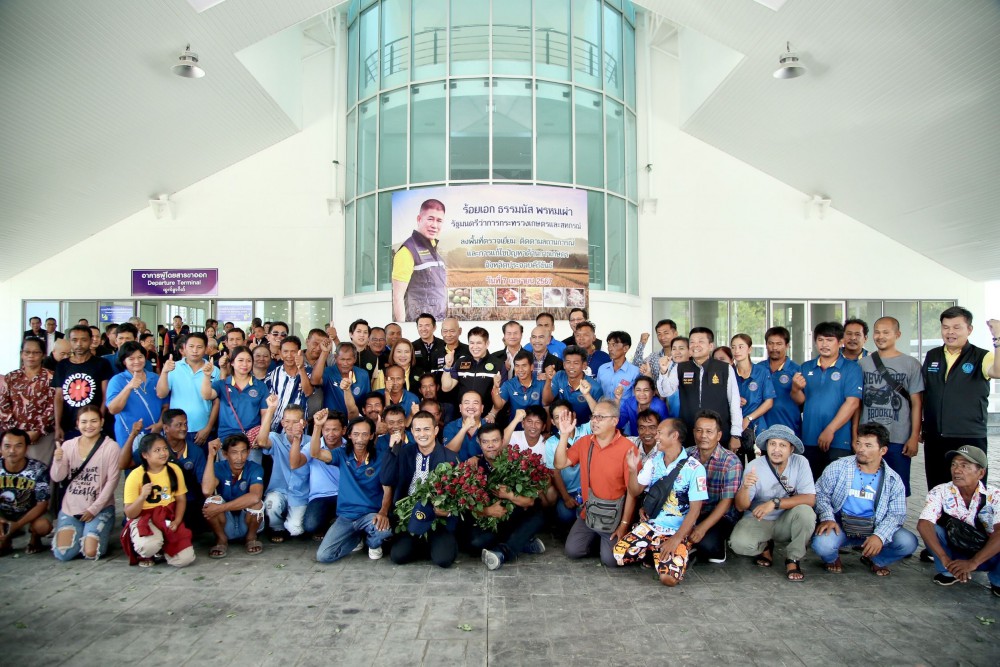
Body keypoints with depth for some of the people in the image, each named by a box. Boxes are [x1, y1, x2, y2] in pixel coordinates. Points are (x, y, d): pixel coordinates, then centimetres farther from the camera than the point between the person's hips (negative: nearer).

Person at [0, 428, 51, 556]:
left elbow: (42, 504, -17)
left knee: (43, 525, -35)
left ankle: (34, 539, 4)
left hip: (29, 513, -2)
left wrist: (17, 524, -29)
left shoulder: (39, 469, -20)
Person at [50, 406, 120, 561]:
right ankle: (80, 533, 21)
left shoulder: (111, 446, -10)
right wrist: (58, 460, -21)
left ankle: (100, 531, 19)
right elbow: (57, 478, 0)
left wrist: (94, 509, -13)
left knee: (90, 554, -14)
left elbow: (112, 481, -10)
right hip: (70, 507, 3)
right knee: (63, 554, -10)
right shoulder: (68, 445, 1)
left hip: (100, 508, -3)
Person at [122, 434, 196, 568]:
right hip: (143, 518, -3)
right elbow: (129, 514, -10)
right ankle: (144, 554, 2)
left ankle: (164, 548, 21)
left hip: (168, 518, 3)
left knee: (185, 559, -13)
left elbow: (181, 500, 6)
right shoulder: (135, 476, -11)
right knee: (149, 545, -37)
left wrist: (176, 521, -10)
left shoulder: (174, 470, -2)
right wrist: (142, 497, -28)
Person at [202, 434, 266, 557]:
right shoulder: (219, 467, -13)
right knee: (212, 500, -27)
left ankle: (251, 538, -2)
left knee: (255, 503, -31)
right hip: (226, 524, 1)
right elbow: (207, 491, -34)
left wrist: (221, 508, -38)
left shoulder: (255, 469, -17)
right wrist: (211, 456, -32)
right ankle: (221, 539, -2)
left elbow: (255, 496, -37)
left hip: (248, 522, -1)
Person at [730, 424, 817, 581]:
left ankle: (793, 560, -6)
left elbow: (810, 499, -20)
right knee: (739, 543, -29)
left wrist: (774, 503, -30)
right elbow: (741, 507, -15)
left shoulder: (800, 462, -12)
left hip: (786, 521, 1)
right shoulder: (754, 466, -15)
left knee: (805, 512, -30)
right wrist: (745, 487, -37)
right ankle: (765, 547, 9)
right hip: (757, 521, 0)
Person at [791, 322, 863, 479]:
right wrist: (796, 389, -13)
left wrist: (830, 430, -17)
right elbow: (800, 400, 10)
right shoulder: (806, 368, 11)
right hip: (809, 440, 4)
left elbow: (852, 402, -11)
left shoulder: (851, 368, -2)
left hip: (838, 442, -4)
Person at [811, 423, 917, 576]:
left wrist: (880, 535, -22)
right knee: (821, 544, -32)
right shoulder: (838, 467, -5)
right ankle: (832, 560, 9)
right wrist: (827, 518, -19)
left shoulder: (893, 480, -1)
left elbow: (896, 514, -5)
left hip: (873, 529, 2)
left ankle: (875, 561, 12)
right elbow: (821, 493, -1)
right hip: (840, 525, -2)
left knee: (908, 542, -21)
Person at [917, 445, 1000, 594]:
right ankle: (949, 572, -2)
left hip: (987, 555, -1)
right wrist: (945, 559, -38)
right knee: (932, 529, -26)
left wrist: (973, 562, -40)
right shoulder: (940, 492, -13)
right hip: (954, 553, 1)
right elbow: (923, 524, -26)